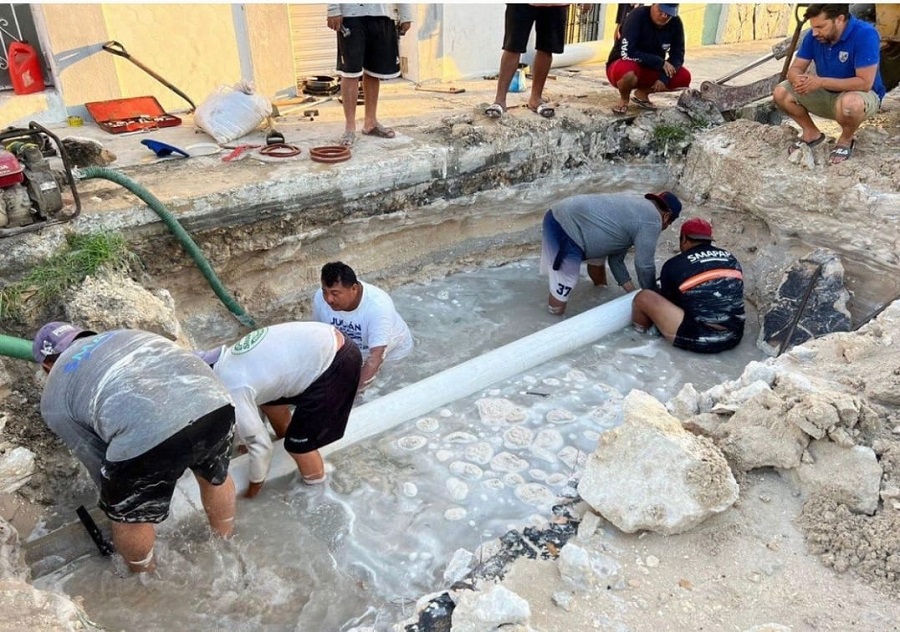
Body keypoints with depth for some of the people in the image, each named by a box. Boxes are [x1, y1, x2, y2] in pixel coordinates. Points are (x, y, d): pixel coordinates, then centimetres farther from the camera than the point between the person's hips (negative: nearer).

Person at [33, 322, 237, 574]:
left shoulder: (54, 400, 24)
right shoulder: (124, 335, 38)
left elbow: (95, 458, 27)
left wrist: (114, 496, 46)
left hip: (146, 435, -5)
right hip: (215, 403, 5)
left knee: (129, 516, 27)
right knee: (216, 476, 35)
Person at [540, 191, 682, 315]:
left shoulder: (637, 209, 24)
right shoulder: (652, 219, -8)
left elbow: (616, 258, 23)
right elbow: (644, 265, -7)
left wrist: (633, 293, 21)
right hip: (565, 230, -12)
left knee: (598, 259, 34)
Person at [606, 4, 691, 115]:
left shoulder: (675, 22, -8)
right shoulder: (637, 15, -22)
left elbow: (678, 55, -5)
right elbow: (627, 53, -30)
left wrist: (664, 77, -23)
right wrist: (660, 63, -25)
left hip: (651, 70, 5)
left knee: (684, 78, -15)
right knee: (628, 72, -40)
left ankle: (642, 93, 5)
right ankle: (624, 99, -6)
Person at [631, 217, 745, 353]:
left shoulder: (674, 265, -2)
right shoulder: (731, 259, 12)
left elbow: (664, 300, 12)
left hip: (698, 340, -6)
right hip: (733, 337, 6)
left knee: (644, 297, -1)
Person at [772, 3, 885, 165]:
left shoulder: (865, 34, -27)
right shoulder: (814, 35, -10)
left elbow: (865, 83, -31)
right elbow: (795, 68, -6)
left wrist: (820, 82, -35)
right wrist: (798, 79, -31)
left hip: (862, 94, -6)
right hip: (827, 94, 6)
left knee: (849, 104, -41)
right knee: (780, 93, -10)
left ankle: (847, 139, -6)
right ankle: (811, 133, 10)